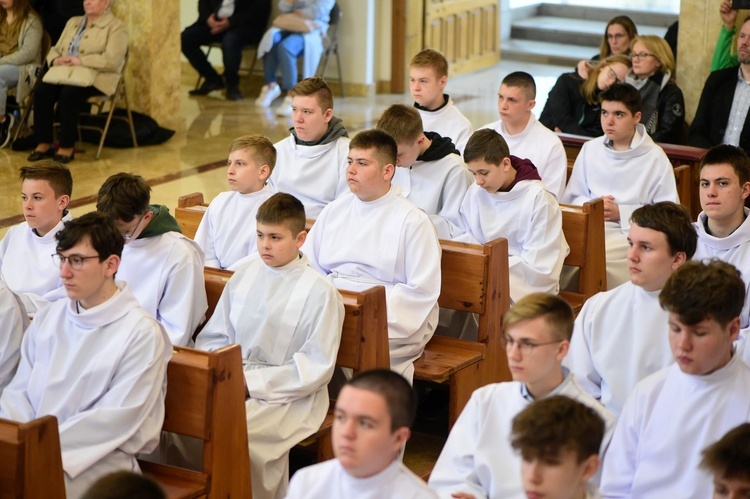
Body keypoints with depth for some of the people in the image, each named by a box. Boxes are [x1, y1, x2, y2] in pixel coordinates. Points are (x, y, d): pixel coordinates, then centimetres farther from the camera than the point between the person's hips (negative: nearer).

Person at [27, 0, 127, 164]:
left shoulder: (116, 27, 0)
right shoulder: (73, 23, 22)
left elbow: (112, 60, -14)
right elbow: (55, 49, 22)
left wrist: (79, 60, -16)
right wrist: (56, 60, -3)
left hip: (95, 78, -6)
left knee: (69, 93, -35)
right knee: (42, 91, -24)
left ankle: (67, 147, -26)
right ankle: (43, 144, -18)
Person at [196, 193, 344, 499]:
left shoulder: (320, 292, -4)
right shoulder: (243, 276, 13)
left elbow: (317, 368, -8)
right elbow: (214, 336, 17)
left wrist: (252, 381, -13)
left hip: (289, 394, -5)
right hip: (233, 380, 5)